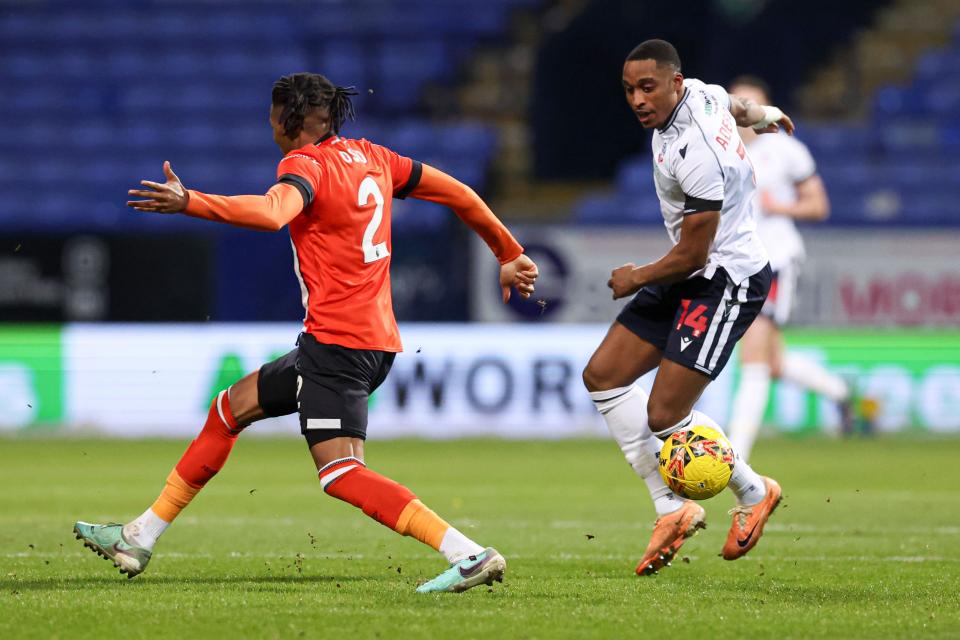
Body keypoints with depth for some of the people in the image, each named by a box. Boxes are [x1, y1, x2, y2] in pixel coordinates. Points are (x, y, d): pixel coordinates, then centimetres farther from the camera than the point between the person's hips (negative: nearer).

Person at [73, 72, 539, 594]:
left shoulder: (305, 164, -10)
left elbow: (272, 212, -32)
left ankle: (469, 555, -27)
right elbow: (458, 193, 18)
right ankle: (140, 538, 26)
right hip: (376, 340, 10)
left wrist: (189, 203, -39)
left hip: (335, 340, -10)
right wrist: (509, 255, 30)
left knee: (339, 473, -16)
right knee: (231, 408, 19)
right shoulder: (372, 158, 14)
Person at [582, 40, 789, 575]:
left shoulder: (695, 153, -28)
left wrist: (636, 279, -2)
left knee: (664, 417, -12)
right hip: (690, 275, 10)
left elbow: (693, 255, -21)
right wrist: (763, 114, 50)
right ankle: (672, 508, 7)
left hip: (728, 282, -10)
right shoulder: (700, 92, -1)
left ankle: (753, 493, 14)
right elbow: (739, 106, 26)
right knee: (603, 376, 4)